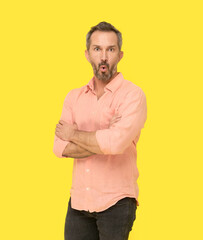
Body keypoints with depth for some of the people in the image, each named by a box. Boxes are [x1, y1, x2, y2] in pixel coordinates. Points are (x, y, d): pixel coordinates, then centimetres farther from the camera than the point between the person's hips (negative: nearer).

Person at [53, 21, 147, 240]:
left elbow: (116, 142, -24)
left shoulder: (132, 95, -9)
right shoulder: (74, 97, 8)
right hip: (79, 201, 5)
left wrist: (74, 134, -8)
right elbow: (60, 147, -3)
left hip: (116, 203, -4)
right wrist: (103, 143, -16)